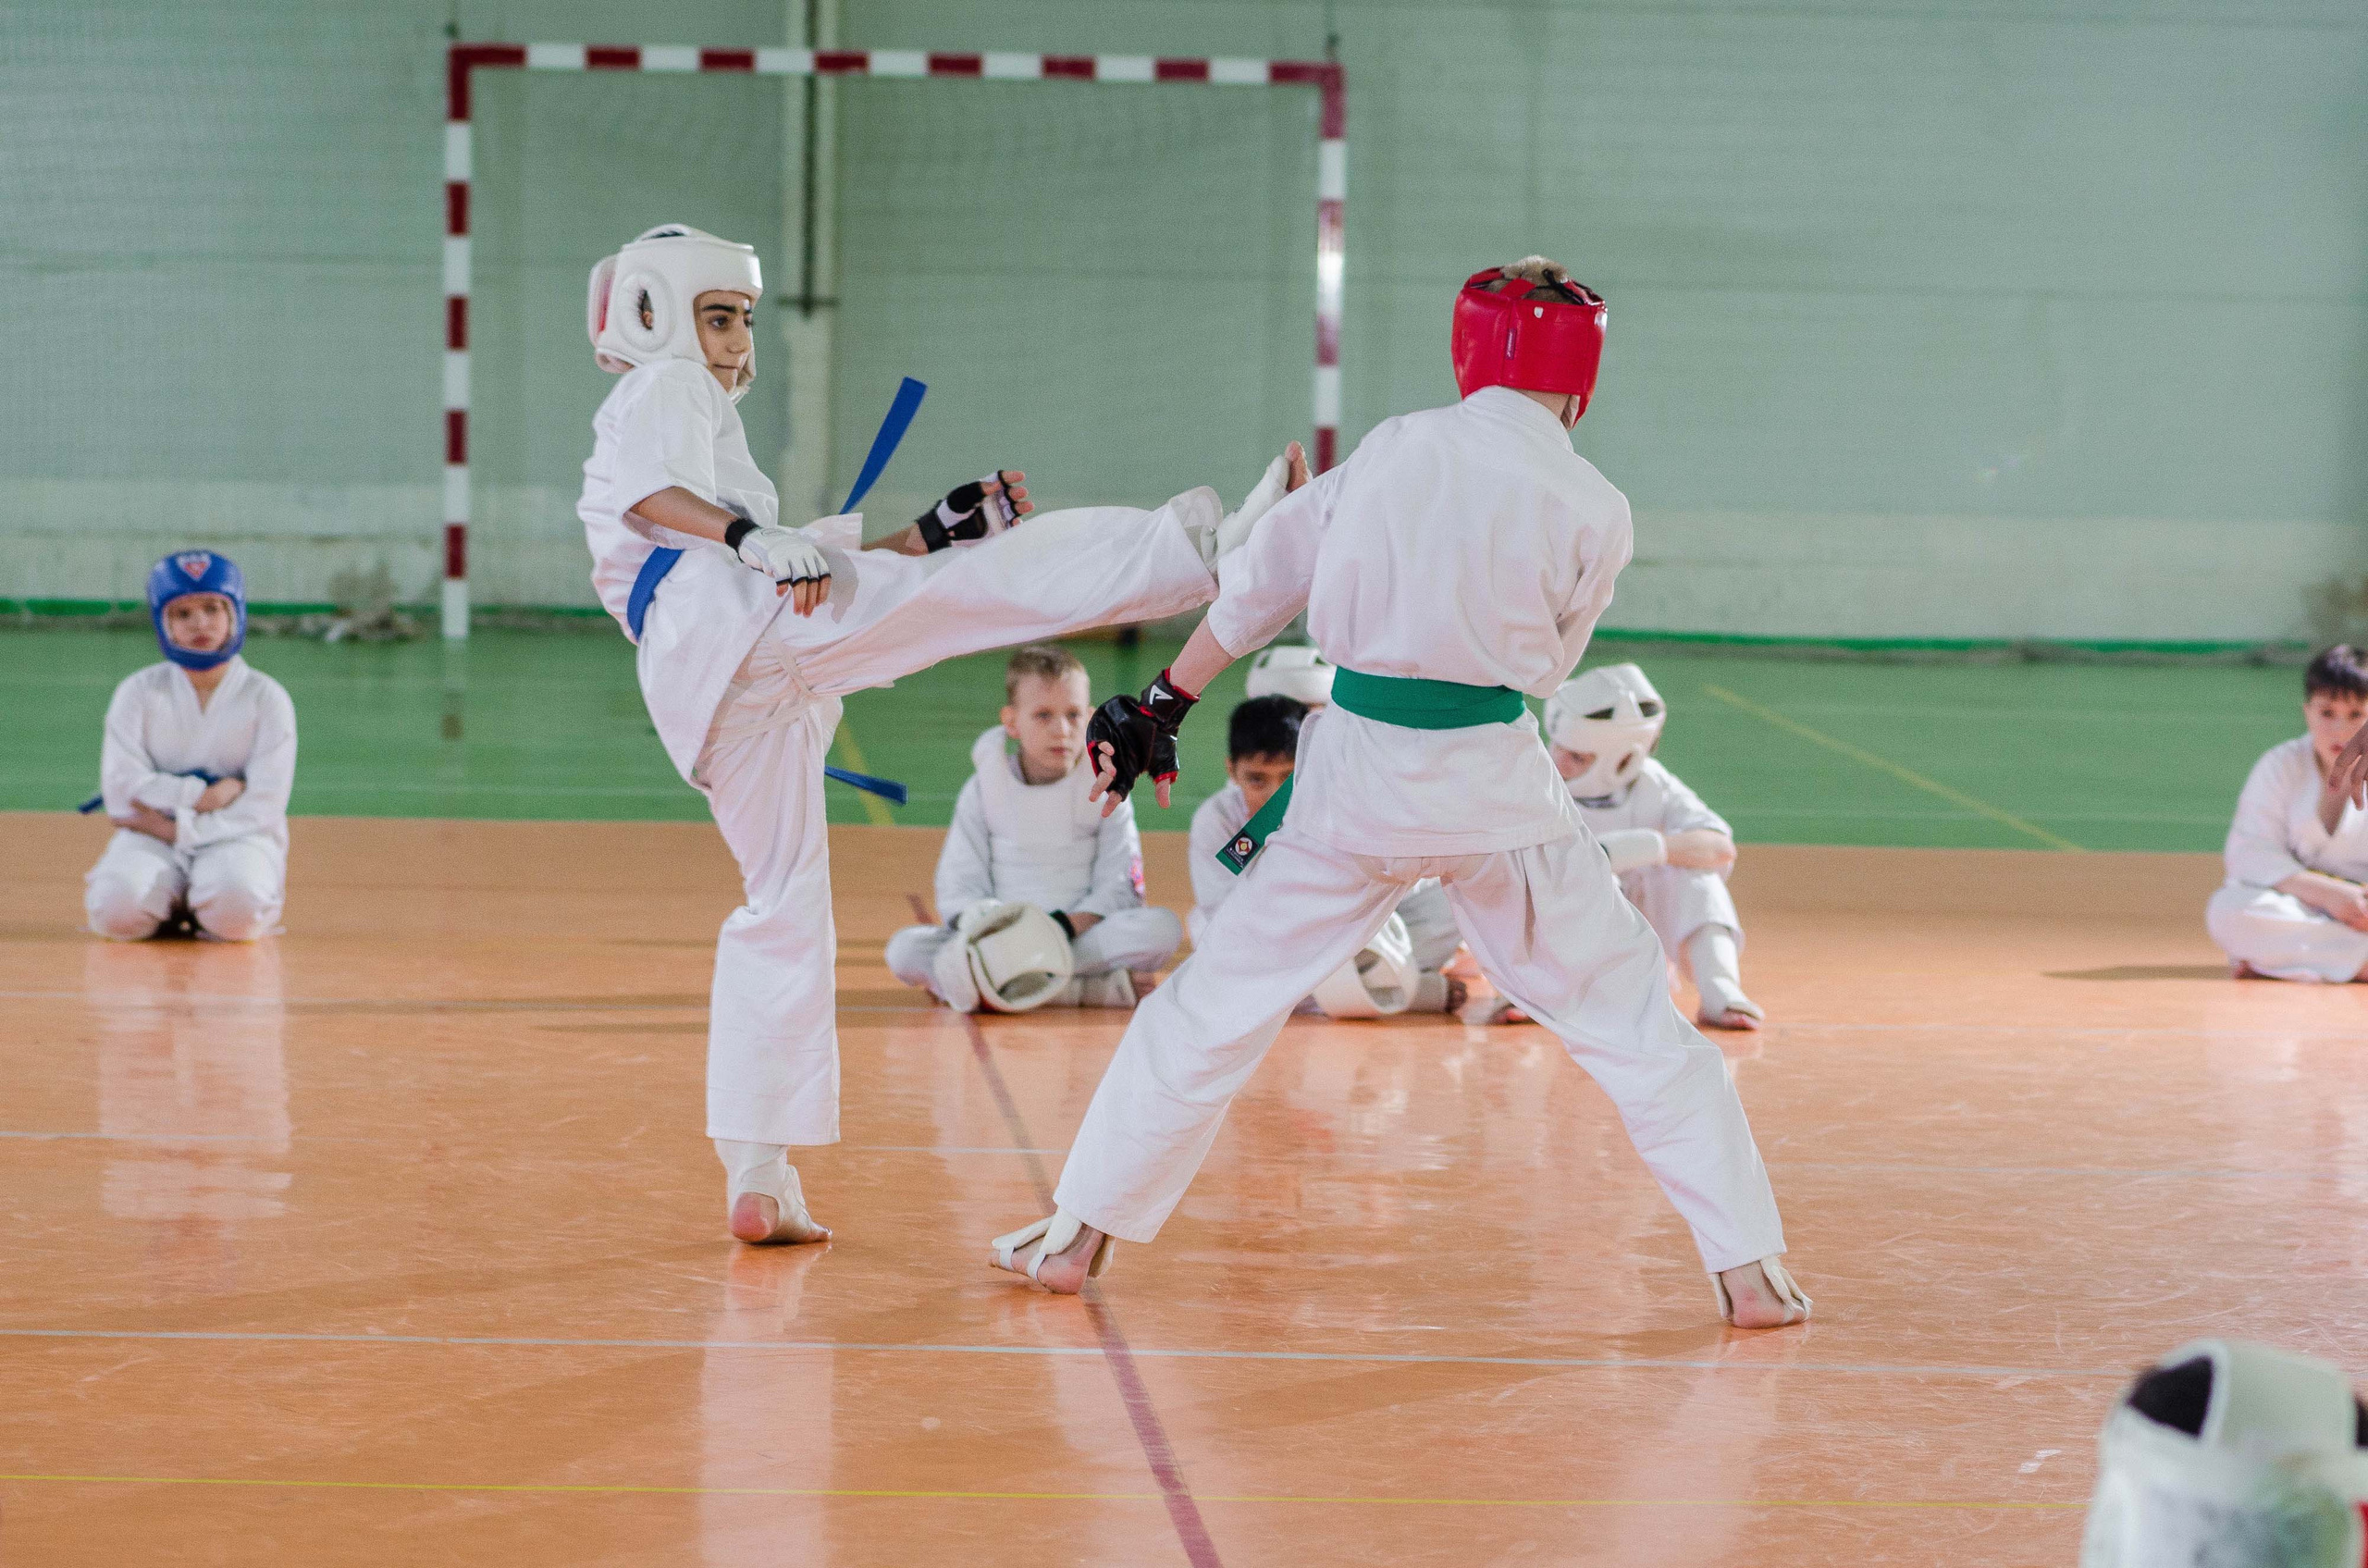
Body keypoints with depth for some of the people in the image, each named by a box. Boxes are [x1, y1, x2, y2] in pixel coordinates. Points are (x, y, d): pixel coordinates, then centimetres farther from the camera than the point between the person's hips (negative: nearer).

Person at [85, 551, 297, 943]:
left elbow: (264, 807, -7)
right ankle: (168, 904, 2)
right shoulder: (138, 692, 3)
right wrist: (201, 796, -14)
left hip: (237, 837, -1)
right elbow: (123, 789, -5)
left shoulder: (267, 698, -1)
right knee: (118, 909, -32)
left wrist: (177, 829, -14)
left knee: (235, 907, -35)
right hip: (152, 839, 1)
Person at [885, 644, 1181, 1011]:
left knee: (1164, 928, -28)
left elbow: (1118, 890, -3)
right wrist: (987, 928, -21)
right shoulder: (986, 788, 5)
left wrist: (1063, 929, -20)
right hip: (1001, 937, 1)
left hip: (1085, 935, -1)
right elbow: (958, 888, 1)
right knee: (903, 949, -25)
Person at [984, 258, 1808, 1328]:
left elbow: (1262, 583, 6)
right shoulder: (1593, 511, -4)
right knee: (1630, 1021, 9)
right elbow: (1545, 665, 7)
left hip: (1355, 776, 2)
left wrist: (1163, 704, 14)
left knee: (1219, 1003, 13)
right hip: (1495, 789, -2)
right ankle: (1746, 1270, 8)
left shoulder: (1393, 448, 2)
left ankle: (1078, 1236, 17)